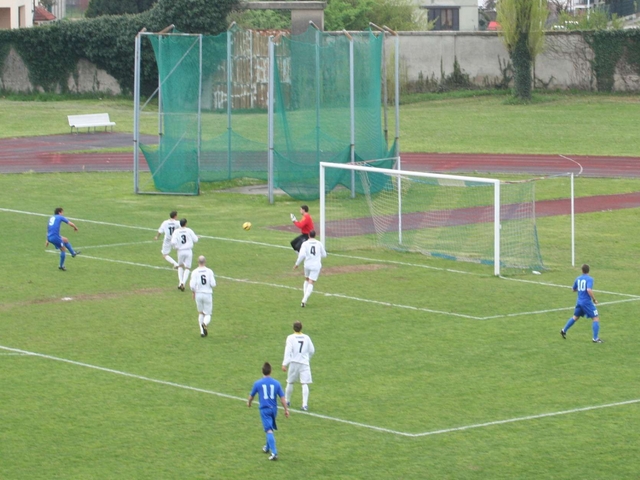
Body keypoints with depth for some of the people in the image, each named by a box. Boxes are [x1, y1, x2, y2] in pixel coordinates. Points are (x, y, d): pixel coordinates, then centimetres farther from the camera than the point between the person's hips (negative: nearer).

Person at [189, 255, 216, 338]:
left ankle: (202, 331, 13)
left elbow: (192, 285, -12)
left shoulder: (195, 272, -7)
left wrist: (194, 293, 7)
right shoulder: (209, 271, -7)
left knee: (201, 313, 19)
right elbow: (213, 284, -11)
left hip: (198, 294, 1)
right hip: (208, 294, -1)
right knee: (208, 314, 8)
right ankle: (205, 324, -24)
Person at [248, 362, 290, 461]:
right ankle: (267, 447, 42)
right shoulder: (276, 383, -2)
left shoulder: (258, 383, -5)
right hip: (273, 409, 3)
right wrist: (286, 410, 7)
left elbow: (251, 396, 9)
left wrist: (249, 403, 30)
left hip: (264, 409, -3)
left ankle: (274, 452, -20)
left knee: (269, 430, -9)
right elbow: (282, 398, -2)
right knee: (270, 428, 24)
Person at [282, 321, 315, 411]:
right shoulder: (306, 338, 5)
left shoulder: (291, 338, -5)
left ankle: (287, 401, 30)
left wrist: (284, 364, -16)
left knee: (290, 382, 17)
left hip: (293, 363, -1)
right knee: (305, 384, -4)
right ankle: (305, 404, -15)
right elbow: (312, 350, 14)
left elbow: (288, 351, -14)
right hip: (304, 363, 1)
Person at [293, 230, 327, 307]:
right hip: (316, 266, -1)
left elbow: (302, 255, -17)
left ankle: (304, 297, 18)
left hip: (307, 265, 1)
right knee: (311, 284, -2)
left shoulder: (305, 244, -4)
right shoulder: (319, 244, 1)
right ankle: (304, 301, -18)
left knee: (307, 280, 27)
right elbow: (324, 255, 11)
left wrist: (297, 264, -5)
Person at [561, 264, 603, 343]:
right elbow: (589, 290, -28)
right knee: (596, 318, -1)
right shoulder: (589, 279, -14)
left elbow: (574, 289, 20)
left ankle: (564, 331, 35)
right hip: (587, 302, -7)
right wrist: (594, 299, -16)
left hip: (579, 302, 7)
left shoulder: (578, 279, 7)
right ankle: (595, 338, -6)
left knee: (575, 317, 26)